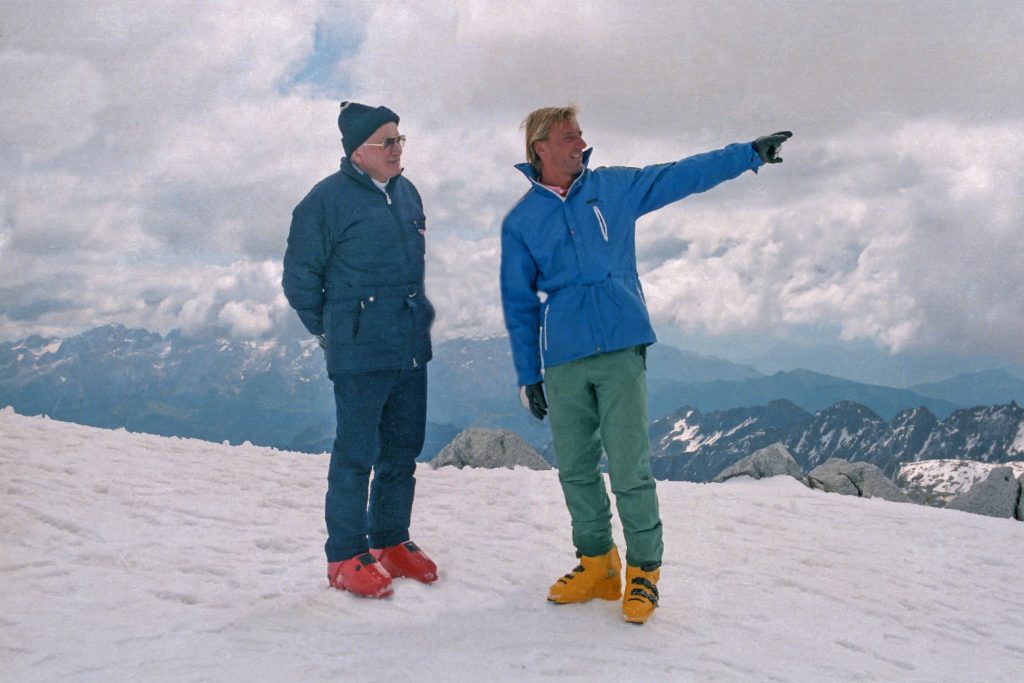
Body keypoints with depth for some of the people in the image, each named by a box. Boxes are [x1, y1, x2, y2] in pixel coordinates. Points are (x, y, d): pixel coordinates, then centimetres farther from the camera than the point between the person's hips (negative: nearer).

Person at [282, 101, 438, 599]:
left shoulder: (406, 192, 11)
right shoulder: (327, 200, -10)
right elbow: (299, 277, -5)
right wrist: (329, 331, 3)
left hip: (412, 348, 7)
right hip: (359, 355, -7)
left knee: (403, 451, 13)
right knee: (357, 455, -1)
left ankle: (391, 542, 28)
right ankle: (345, 557, 12)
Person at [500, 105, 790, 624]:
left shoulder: (613, 187, 9)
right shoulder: (520, 221, 8)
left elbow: (683, 175, 12)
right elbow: (519, 303, 10)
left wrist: (751, 153, 8)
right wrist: (528, 375, 7)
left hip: (622, 351, -1)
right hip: (562, 362, 1)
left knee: (629, 466, -5)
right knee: (575, 468, 7)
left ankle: (643, 569, 8)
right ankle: (596, 562, 24)